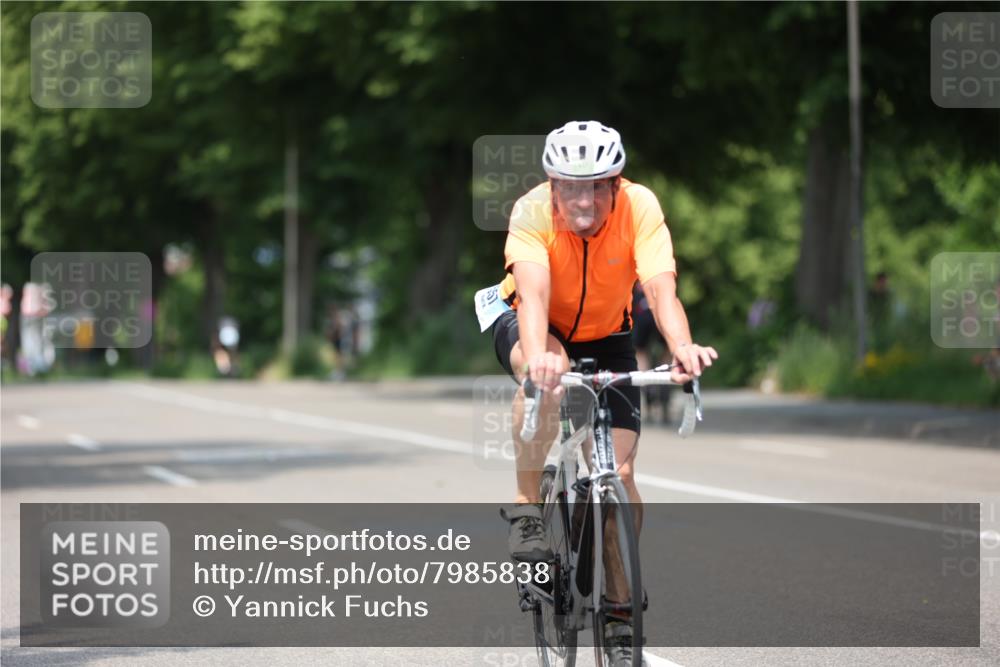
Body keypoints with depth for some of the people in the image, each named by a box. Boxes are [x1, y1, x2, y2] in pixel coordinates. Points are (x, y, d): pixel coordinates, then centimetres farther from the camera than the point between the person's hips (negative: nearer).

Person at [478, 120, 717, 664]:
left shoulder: (640, 207, -28)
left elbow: (661, 289, -39)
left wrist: (682, 346, -60)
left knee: (619, 473, -11)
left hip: (605, 335, 2)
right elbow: (533, 293, -44)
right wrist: (536, 354, -64)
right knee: (548, 370, -39)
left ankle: (621, 614, 6)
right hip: (530, 325, -2)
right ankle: (526, 509, -21)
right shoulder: (532, 212, -30)